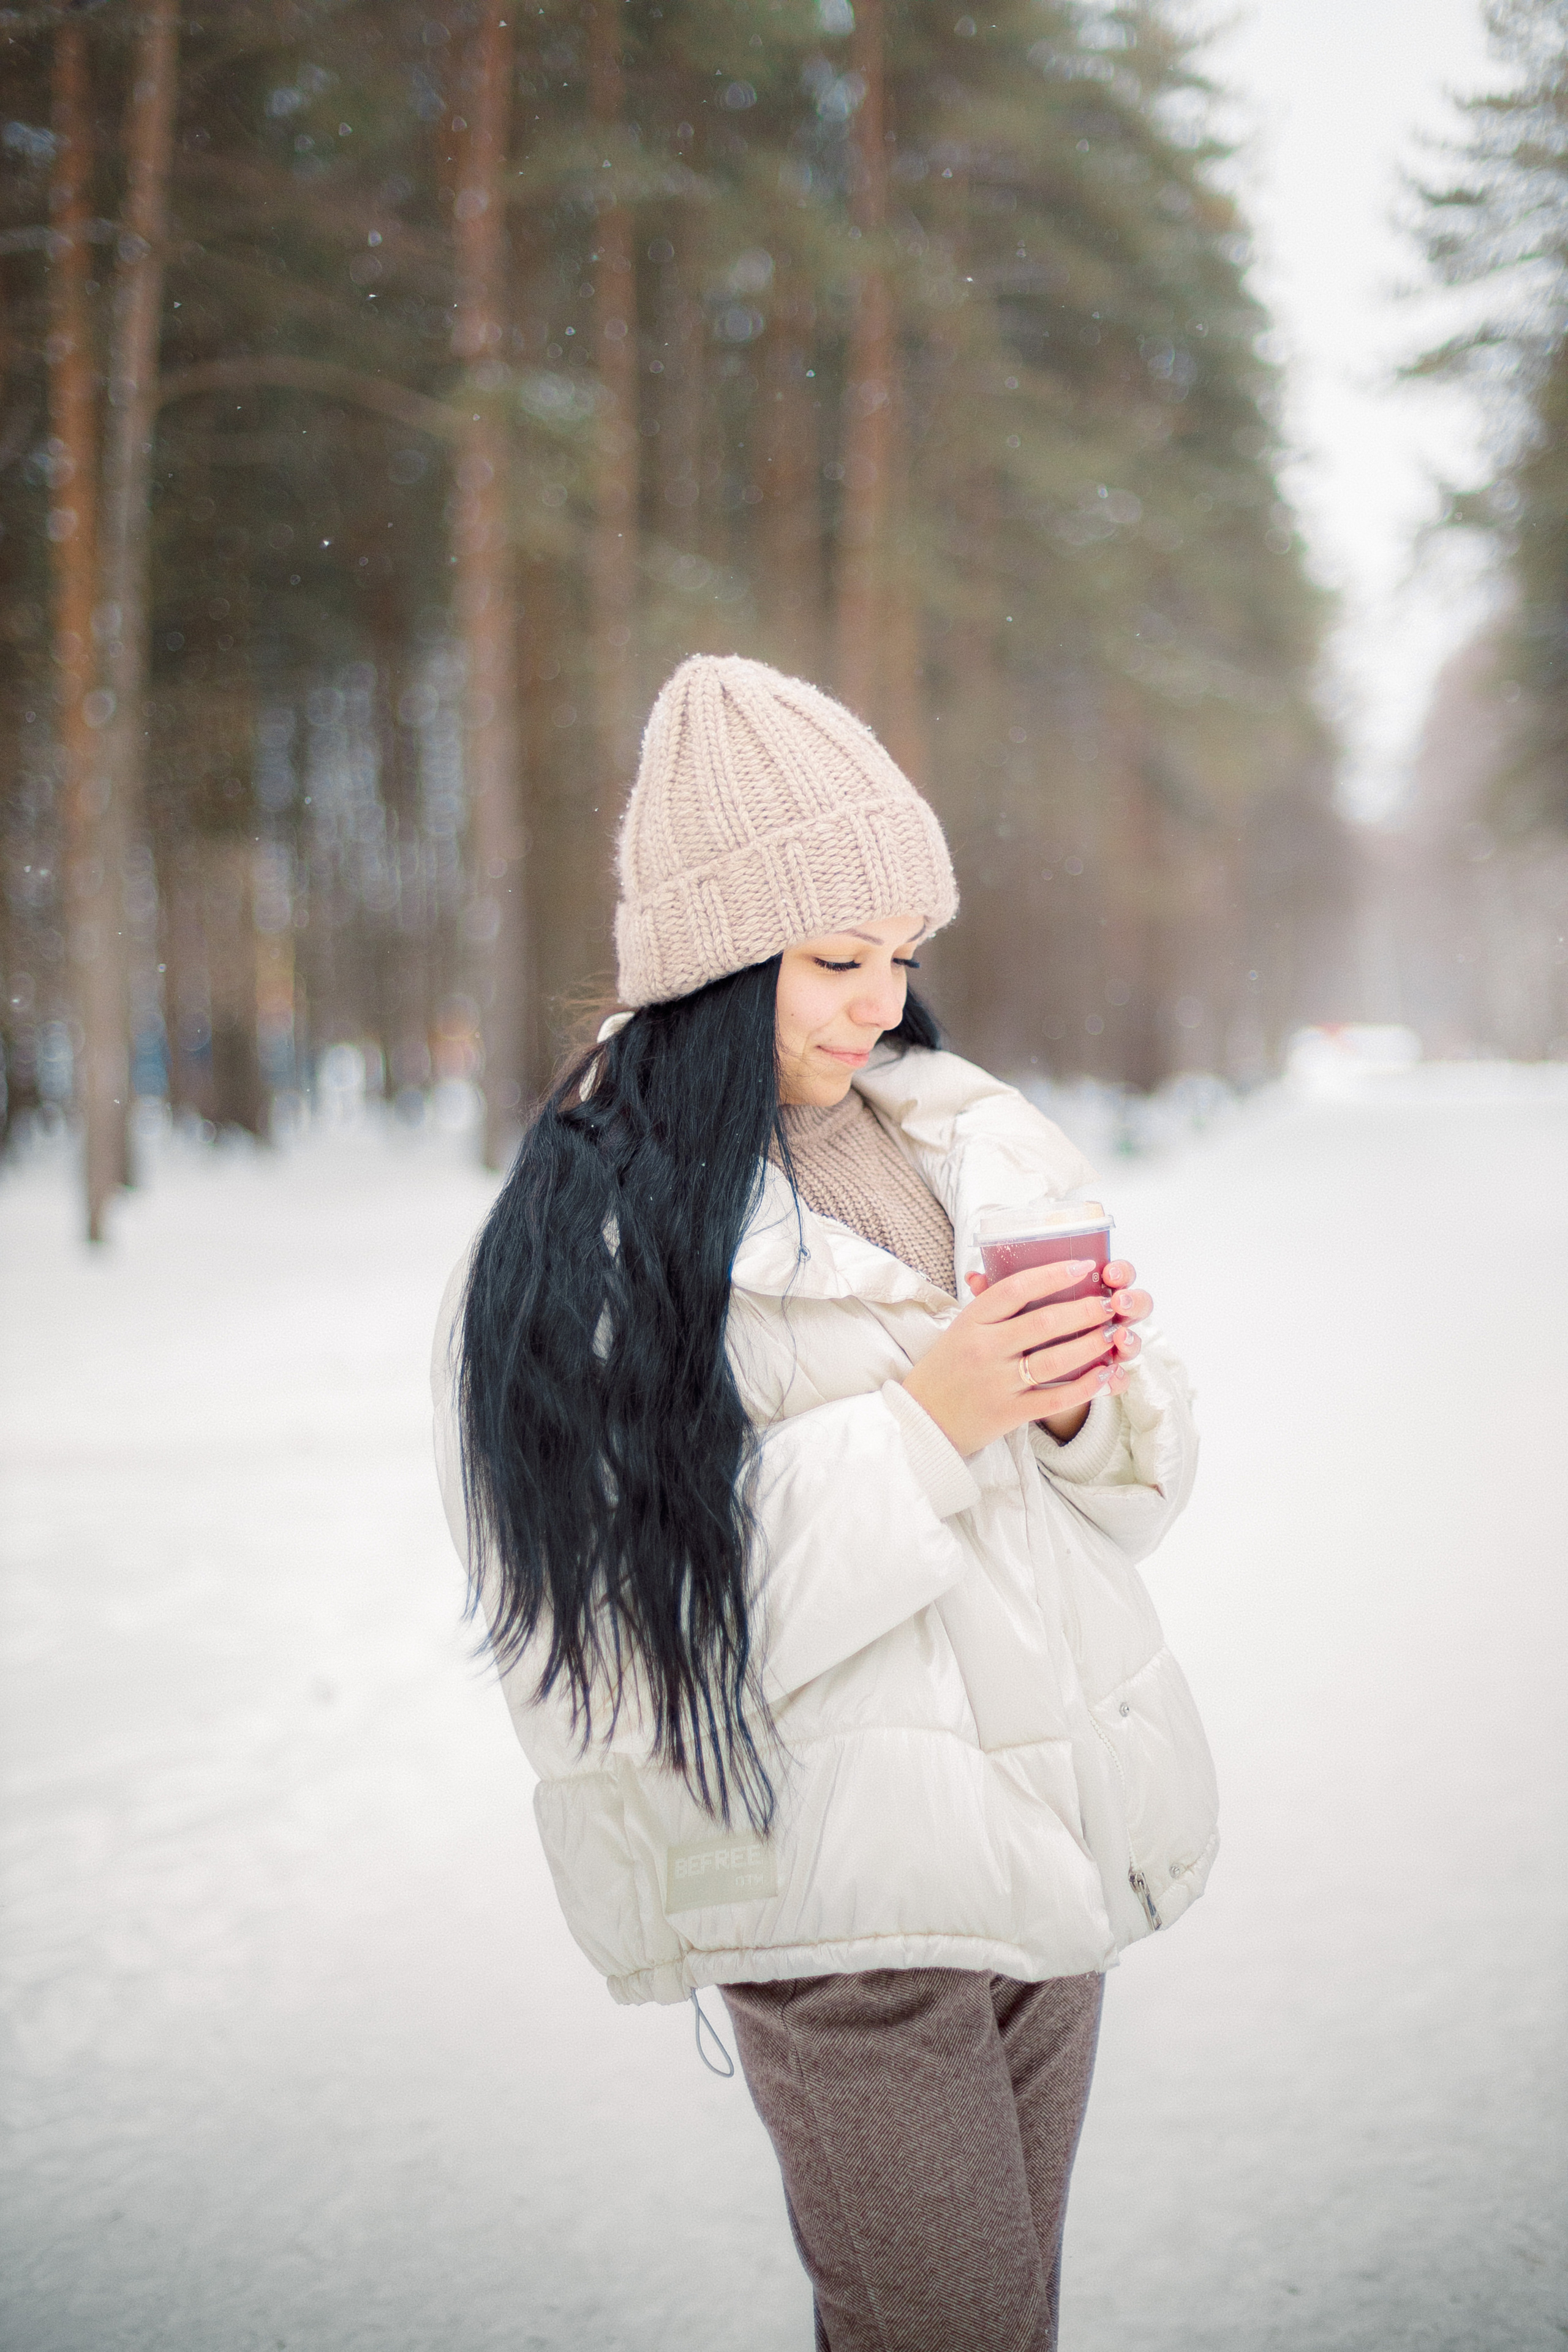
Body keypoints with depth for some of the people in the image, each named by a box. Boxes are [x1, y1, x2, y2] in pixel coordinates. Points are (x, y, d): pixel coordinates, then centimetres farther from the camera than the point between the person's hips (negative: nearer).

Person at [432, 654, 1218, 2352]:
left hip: (1056, 1841, 6)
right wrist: (923, 1417, -22)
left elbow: (1139, 1484, 12)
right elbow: (634, 1632, -17)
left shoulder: (975, 1137, 6)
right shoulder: (577, 1242, -11)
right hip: (843, 1909, -5)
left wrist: (1081, 1403, -11)